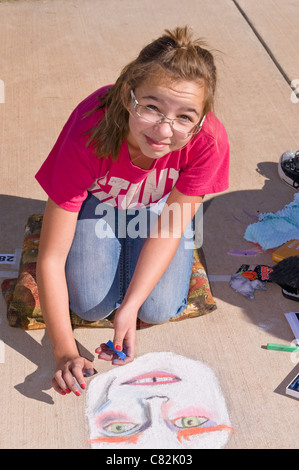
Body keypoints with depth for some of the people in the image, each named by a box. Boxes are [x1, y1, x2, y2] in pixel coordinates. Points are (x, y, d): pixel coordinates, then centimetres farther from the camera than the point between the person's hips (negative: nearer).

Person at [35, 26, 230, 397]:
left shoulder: (210, 140, -36)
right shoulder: (89, 136, -40)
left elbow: (168, 226, -22)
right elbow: (50, 257, -33)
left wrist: (130, 307, -32)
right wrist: (65, 352, -39)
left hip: (158, 205, 1)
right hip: (97, 201, -1)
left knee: (160, 309, -13)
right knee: (91, 305, -15)